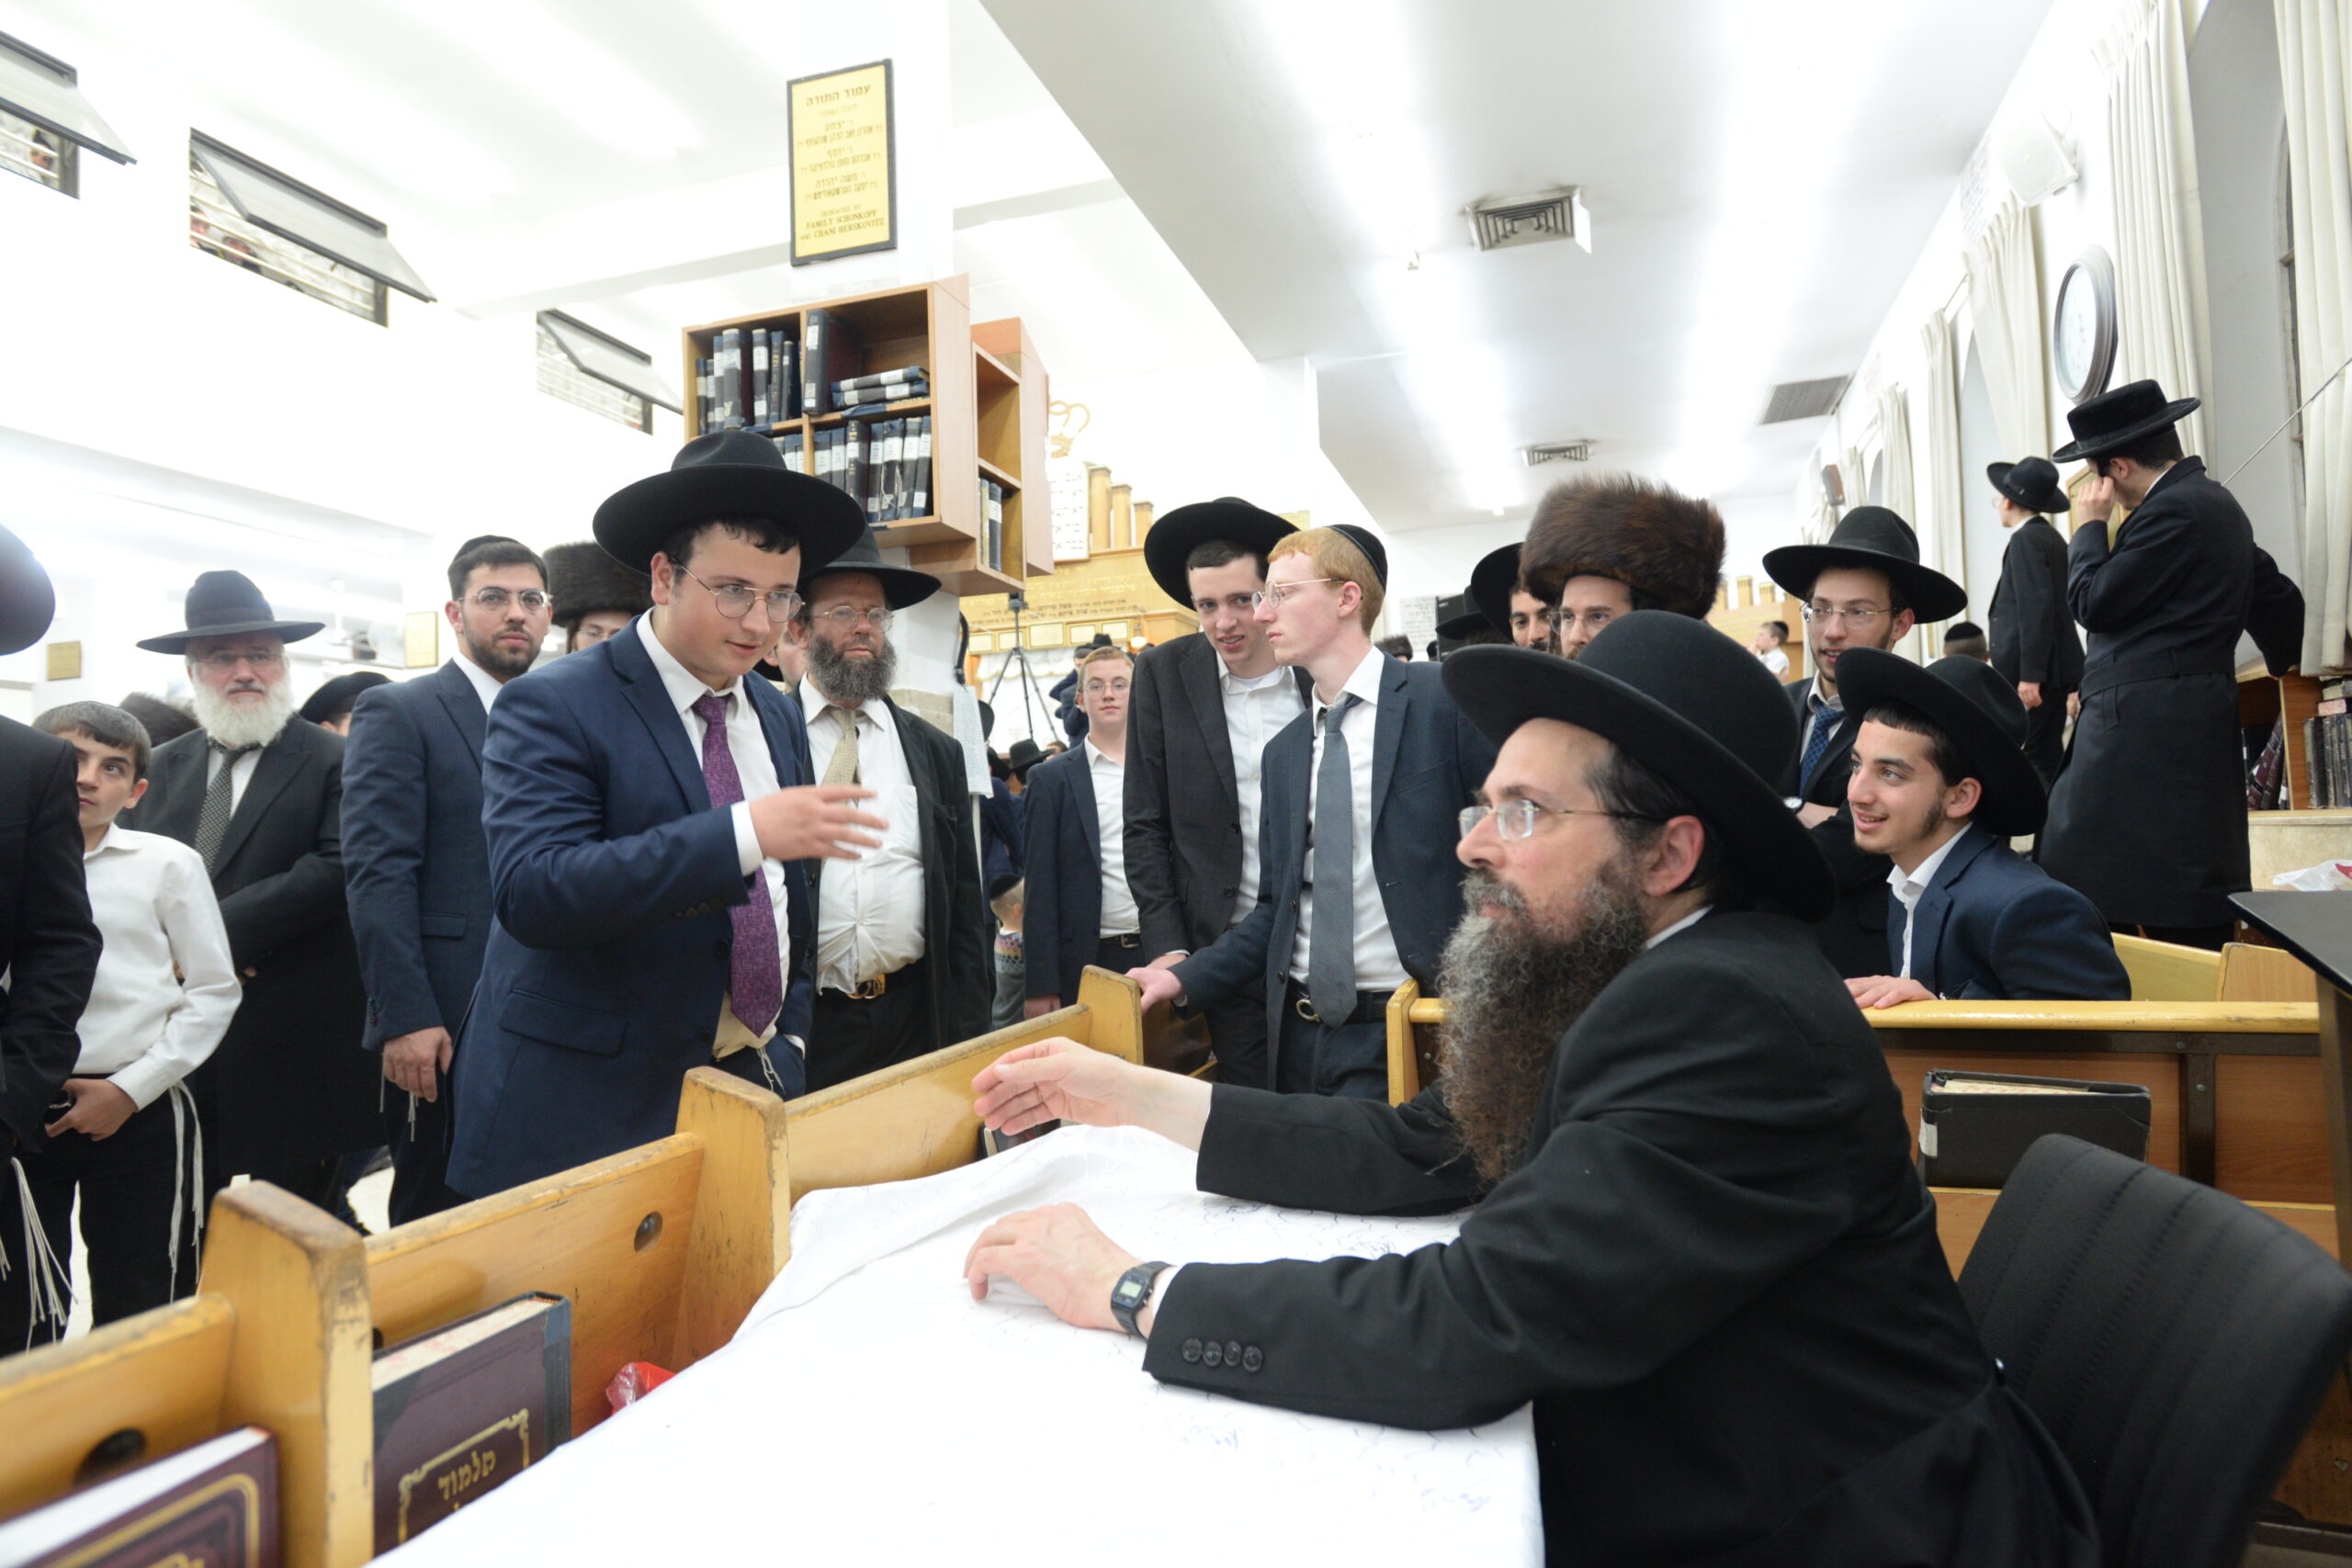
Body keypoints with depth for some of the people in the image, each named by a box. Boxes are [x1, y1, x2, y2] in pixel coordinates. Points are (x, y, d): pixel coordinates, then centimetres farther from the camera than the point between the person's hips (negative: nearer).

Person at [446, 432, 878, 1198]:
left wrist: (790, 1034, 10)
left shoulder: (779, 717, 7)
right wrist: (745, 832, -33)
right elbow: (532, 891, -26)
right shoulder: (549, 706, -12)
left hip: (753, 1079, 5)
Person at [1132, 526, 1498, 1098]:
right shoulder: (1283, 751, 13)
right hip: (1296, 1034, 6)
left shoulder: (1444, 698, -7)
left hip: (1395, 1035, -5)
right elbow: (1277, 909, 14)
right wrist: (1184, 979, 4)